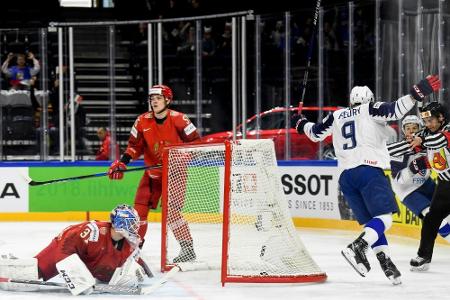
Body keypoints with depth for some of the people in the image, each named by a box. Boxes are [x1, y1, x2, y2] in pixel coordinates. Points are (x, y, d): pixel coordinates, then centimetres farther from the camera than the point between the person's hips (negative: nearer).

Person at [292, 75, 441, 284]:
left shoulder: (337, 116, 20)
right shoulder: (370, 110, 7)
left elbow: (316, 133, 30)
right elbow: (393, 111, -10)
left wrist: (302, 125, 50)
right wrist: (415, 95, -15)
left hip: (346, 176, 6)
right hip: (369, 170, -6)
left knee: (370, 222, 12)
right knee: (384, 217, -11)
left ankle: (385, 261, 0)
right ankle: (357, 248, -32)